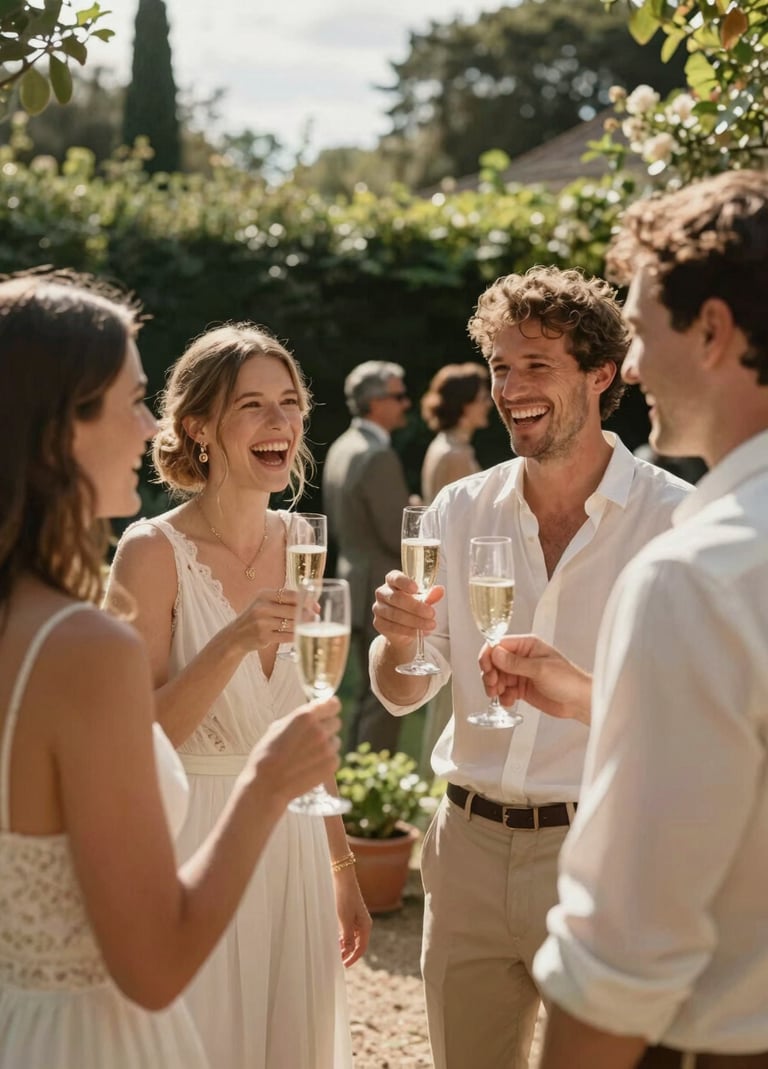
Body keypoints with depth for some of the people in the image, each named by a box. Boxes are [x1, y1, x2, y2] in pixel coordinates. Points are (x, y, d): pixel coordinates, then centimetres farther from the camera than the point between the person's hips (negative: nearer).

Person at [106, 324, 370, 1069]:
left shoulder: (298, 544, 4)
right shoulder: (153, 551, -13)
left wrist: (342, 869, 15)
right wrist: (231, 644, -29)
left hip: (293, 844, 6)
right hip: (193, 854, -5)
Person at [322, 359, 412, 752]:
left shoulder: (341, 448, 8)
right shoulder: (379, 457, -21)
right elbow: (399, 535, -20)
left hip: (356, 582, 10)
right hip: (383, 590, -10)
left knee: (369, 695, 19)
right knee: (385, 698, -3)